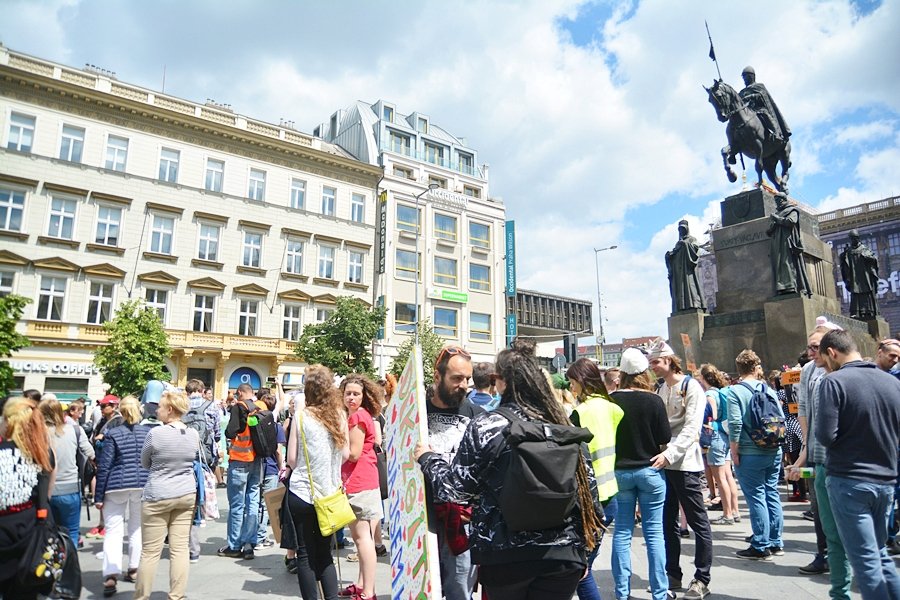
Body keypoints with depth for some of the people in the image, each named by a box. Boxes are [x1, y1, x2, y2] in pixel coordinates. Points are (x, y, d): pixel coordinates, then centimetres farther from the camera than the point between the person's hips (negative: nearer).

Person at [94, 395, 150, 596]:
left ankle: (111, 575, -13)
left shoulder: (113, 434, -4)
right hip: (143, 485, 2)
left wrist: (98, 496, 0)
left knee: (113, 530, 0)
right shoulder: (148, 432, 2)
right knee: (137, 528, 15)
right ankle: (133, 570, 23)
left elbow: (104, 466, -5)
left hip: (117, 487, -2)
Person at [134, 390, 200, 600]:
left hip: (158, 496, -4)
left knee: (150, 551, 6)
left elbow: (144, 463, 2)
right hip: (187, 495, 4)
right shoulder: (193, 434, -1)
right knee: (180, 548, 7)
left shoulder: (156, 433, -14)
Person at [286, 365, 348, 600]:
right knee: (325, 553, 15)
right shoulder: (339, 415, -1)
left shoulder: (301, 415, -8)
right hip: (330, 493, 3)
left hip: (303, 491, -3)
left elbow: (292, 459, -5)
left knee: (306, 554, 9)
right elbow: (345, 454, 5)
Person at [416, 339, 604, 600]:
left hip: (506, 555, -2)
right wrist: (584, 547, 18)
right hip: (563, 554, 3)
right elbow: (588, 484, 6)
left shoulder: (485, 426, -10)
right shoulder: (563, 425, 1)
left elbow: (454, 488, -6)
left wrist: (428, 458, 12)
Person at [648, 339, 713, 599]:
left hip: (684, 463, -7)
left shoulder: (691, 387, -7)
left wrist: (670, 453, -27)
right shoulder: (660, 390, 13)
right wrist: (659, 453, 2)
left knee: (698, 522, 4)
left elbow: (691, 428, -17)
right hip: (662, 462, 7)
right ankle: (673, 575, 24)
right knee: (667, 522, 12)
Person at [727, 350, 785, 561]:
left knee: (756, 498, 1)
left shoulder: (735, 391, -11)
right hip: (774, 452, 6)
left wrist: (734, 450, -8)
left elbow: (735, 424, -17)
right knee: (772, 494, 14)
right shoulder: (769, 390, 5)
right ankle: (776, 543, 24)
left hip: (750, 454, -6)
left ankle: (761, 547, 8)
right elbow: (781, 419, 7)